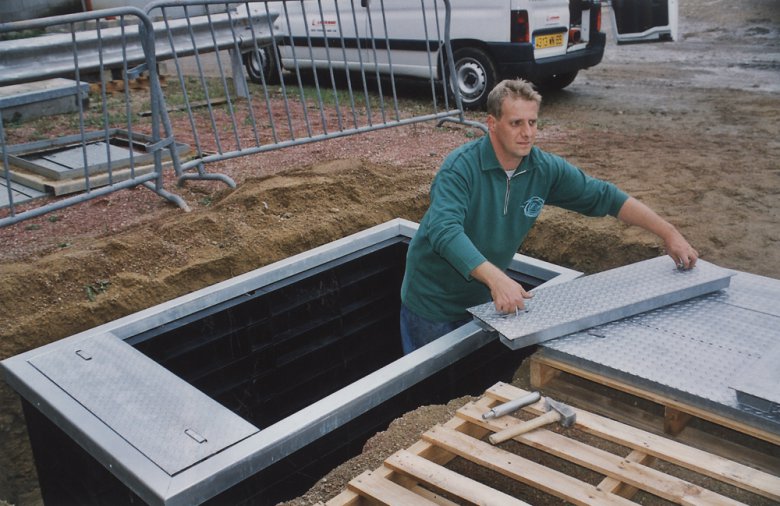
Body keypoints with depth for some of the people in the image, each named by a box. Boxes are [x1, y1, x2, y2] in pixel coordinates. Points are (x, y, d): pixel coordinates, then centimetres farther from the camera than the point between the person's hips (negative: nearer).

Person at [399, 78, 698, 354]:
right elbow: (444, 231, -40)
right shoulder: (461, 167, -26)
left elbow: (605, 197, -1)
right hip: (433, 304, -5)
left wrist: (668, 233, -5)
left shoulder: (545, 170, -9)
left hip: (481, 300, 5)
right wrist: (496, 279, -52)